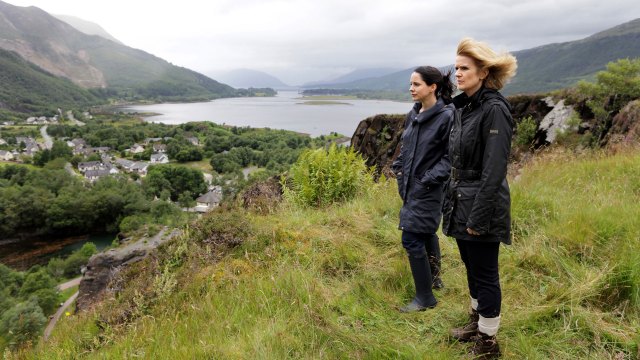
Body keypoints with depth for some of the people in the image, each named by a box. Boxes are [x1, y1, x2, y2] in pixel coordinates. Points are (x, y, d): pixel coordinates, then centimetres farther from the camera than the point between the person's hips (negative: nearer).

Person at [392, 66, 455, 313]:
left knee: (412, 240, -7)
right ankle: (434, 279, 40)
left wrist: (430, 179, -19)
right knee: (426, 234, 21)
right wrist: (398, 168, 8)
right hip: (411, 186, 8)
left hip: (429, 190, -8)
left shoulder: (447, 116, -16)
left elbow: (451, 156, -17)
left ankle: (425, 297, 8)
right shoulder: (413, 114, 7)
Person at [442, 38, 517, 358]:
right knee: (472, 267, 21)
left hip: (481, 203, -8)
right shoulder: (462, 106, 9)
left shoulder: (494, 109, -17)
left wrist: (479, 217, -20)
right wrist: (449, 199, 14)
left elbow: (494, 169, -20)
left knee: (485, 273, 4)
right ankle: (477, 323, 39)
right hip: (460, 201, 8)